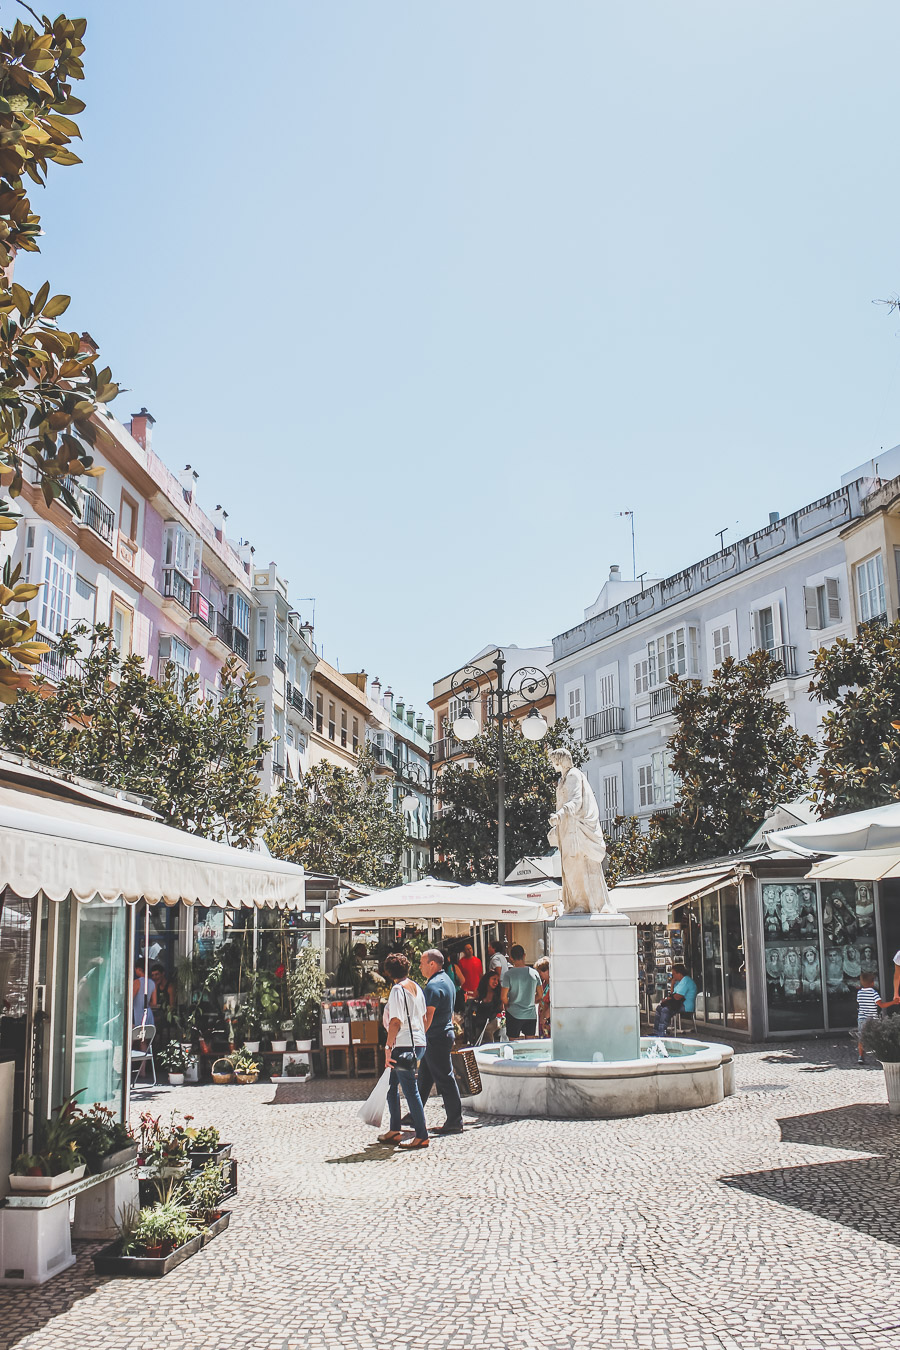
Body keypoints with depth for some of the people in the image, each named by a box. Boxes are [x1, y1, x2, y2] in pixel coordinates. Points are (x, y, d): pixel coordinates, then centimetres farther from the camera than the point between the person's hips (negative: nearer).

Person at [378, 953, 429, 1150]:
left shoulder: (397, 989, -12)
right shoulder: (415, 987, 13)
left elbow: (396, 1022, -17)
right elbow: (423, 1018, 18)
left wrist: (388, 1047, -14)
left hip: (404, 1045, -9)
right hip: (419, 1042, 9)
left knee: (410, 1090, -4)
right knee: (391, 1085, 18)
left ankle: (422, 1136, -1)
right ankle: (394, 1131, 24)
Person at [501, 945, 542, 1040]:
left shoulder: (508, 974, -10)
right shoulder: (534, 973, -1)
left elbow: (504, 997, -11)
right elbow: (539, 996, 5)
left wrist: (507, 1006, 8)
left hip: (514, 1014, -3)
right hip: (531, 1014, 3)